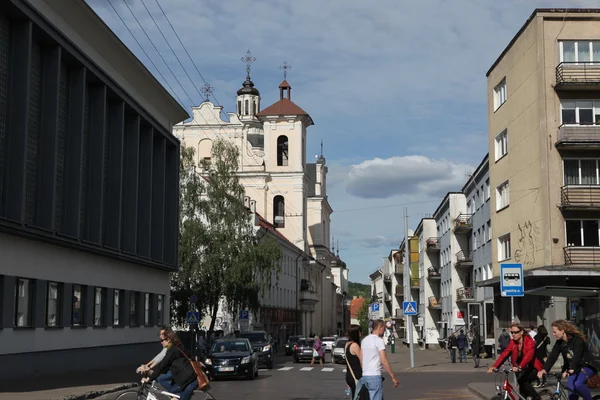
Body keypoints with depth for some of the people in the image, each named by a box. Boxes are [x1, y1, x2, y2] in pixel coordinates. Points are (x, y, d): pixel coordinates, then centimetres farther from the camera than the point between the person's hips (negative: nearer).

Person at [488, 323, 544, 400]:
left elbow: (529, 355, -38)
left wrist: (519, 367, -53)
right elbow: (504, 354, -14)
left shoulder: (529, 341, -21)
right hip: (523, 369, 6)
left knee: (522, 380, -26)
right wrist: (495, 366, -29)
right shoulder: (513, 343, -5)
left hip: (533, 368, -6)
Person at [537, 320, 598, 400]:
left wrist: (571, 370, -52)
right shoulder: (559, 343, -4)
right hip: (573, 369, 6)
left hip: (587, 367, -6)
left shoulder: (577, 340, -22)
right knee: (572, 392, -3)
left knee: (577, 384, -30)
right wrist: (544, 370, -31)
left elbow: (577, 356, -36)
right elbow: (552, 356, -15)